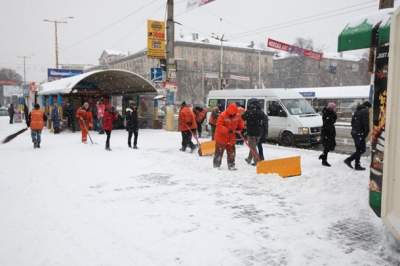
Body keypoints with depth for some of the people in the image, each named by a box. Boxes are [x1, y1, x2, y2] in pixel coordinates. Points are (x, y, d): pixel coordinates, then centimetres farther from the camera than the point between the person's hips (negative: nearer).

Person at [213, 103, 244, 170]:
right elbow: (219, 126, -26)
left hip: (231, 138, 5)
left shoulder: (237, 116, -2)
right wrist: (227, 130, -33)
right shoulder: (223, 115, -19)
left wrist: (241, 129, 0)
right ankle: (216, 165, 18)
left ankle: (231, 165, 18)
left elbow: (240, 124, 16)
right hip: (221, 137, -4)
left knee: (231, 152, 7)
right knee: (219, 152, 4)